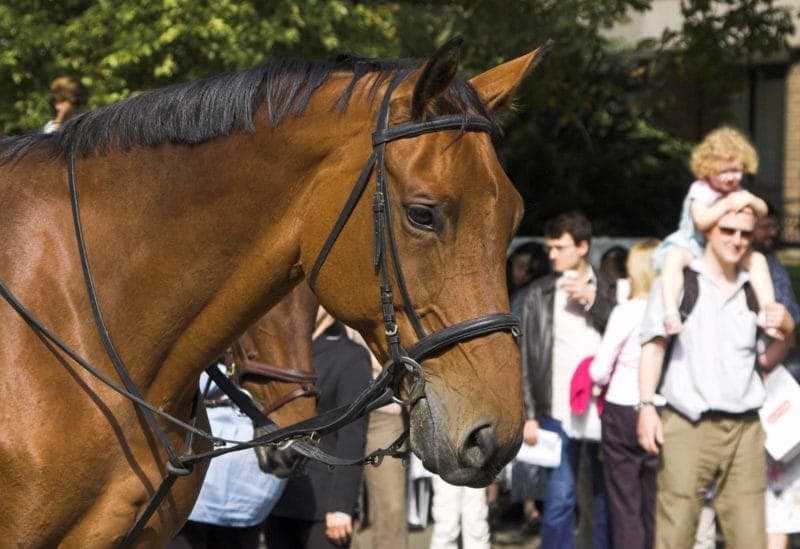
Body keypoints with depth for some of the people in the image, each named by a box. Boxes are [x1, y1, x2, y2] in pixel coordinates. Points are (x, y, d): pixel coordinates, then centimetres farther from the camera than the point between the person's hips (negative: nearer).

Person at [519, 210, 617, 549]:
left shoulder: (609, 290, 8)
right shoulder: (539, 294, 8)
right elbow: (527, 357, 5)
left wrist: (592, 302, -9)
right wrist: (528, 415, 0)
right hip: (558, 410, 0)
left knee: (608, 496, 4)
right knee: (559, 499, -2)